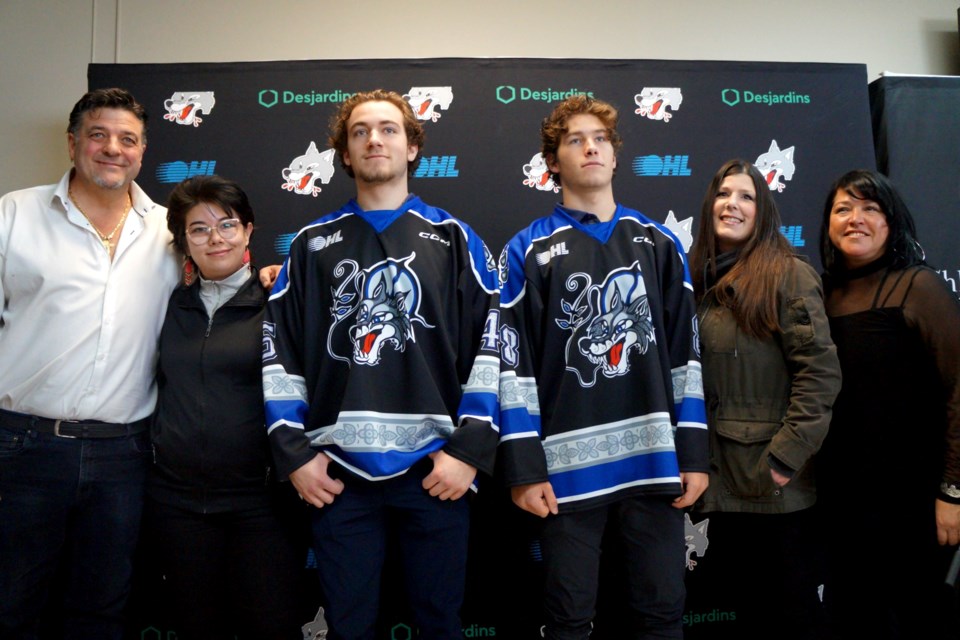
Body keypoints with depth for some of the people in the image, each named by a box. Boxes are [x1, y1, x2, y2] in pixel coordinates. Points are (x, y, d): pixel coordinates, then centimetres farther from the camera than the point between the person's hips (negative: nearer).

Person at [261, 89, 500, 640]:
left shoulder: (454, 239, 7)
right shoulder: (313, 245, 11)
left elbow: (492, 344, 0)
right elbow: (280, 352, 9)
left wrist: (471, 449, -7)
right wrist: (294, 451, 0)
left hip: (436, 469, -1)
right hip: (338, 472, 1)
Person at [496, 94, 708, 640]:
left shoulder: (659, 244, 11)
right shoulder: (529, 252, 3)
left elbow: (685, 354, 10)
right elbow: (514, 366, -3)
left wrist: (695, 454, 5)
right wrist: (525, 468, -8)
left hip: (654, 462, 2)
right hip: (569, 466, -2)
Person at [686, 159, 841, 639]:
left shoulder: (789, 275, -7)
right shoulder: (700, 280, 11)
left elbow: (820, 373, -15)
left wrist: (785, 457, -18)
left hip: (774, 486, -6)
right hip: (722, 480, 6)